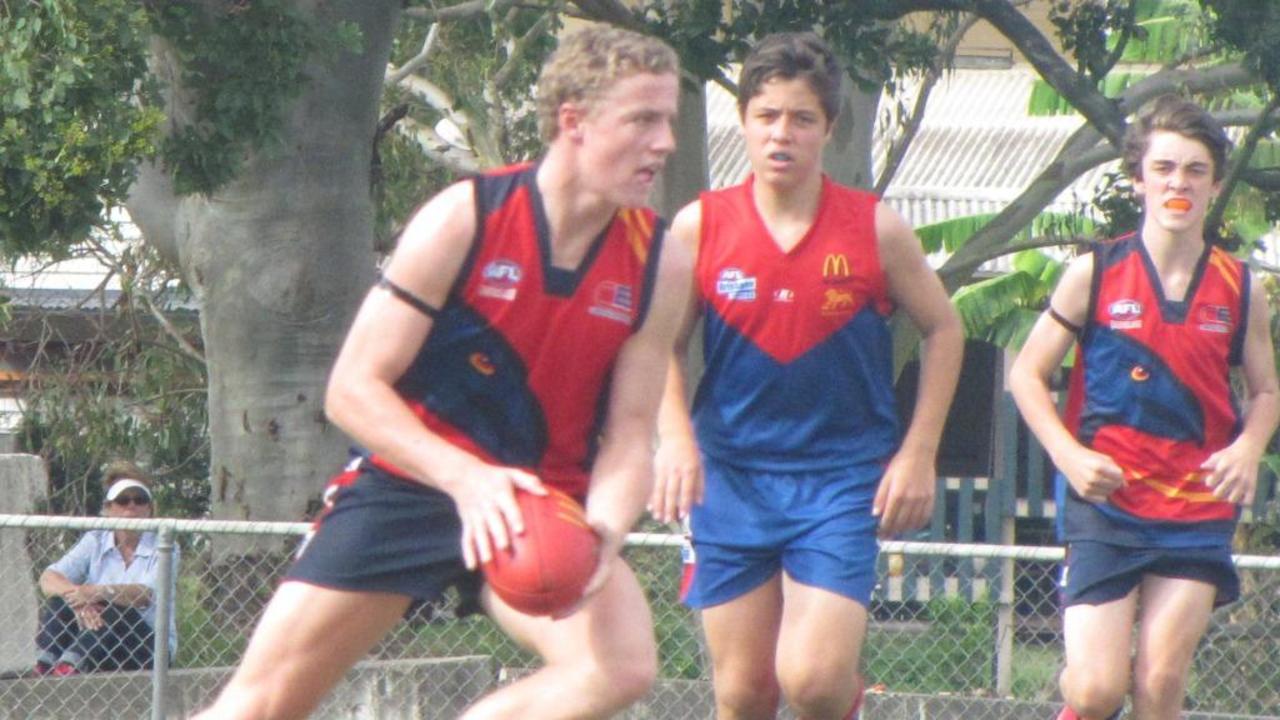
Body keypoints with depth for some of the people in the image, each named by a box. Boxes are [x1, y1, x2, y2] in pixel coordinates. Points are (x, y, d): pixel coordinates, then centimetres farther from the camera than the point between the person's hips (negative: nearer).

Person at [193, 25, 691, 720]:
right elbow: (352, 389, -15)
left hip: (546, 502, 2)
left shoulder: (659, 264, -8)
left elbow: (630, 436, -4)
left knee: (622, 664, -26)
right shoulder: (463, 219, -16)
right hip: (409, 480, -2)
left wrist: (601, 532, -26)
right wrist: (465, 478, -31)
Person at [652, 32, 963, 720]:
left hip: (843, 476, -1)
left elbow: (942, 330, 8)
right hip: (732, 476, 2)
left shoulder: (876, 229, -4)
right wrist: (675, 437, -11)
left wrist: (918, 453, 2)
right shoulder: (700, 225, -2)